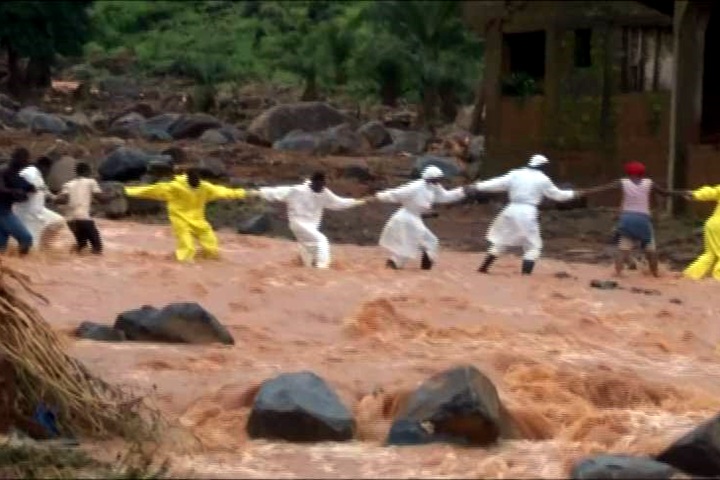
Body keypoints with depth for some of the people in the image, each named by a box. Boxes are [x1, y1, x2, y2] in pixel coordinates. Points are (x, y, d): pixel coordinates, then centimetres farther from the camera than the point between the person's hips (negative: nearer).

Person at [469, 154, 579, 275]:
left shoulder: (516, 174, 7)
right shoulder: (543, 179, 1)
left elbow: (497, 183, 3)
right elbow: (556, 194, 10)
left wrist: (476, 186, 7)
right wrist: (573, 194, 24)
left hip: (512, 210, 4)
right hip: (527, 212, -4)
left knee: (501, 240, 19)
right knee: (533, 246, 6)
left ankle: (483, 267, 22)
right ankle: (526, 273, -9)